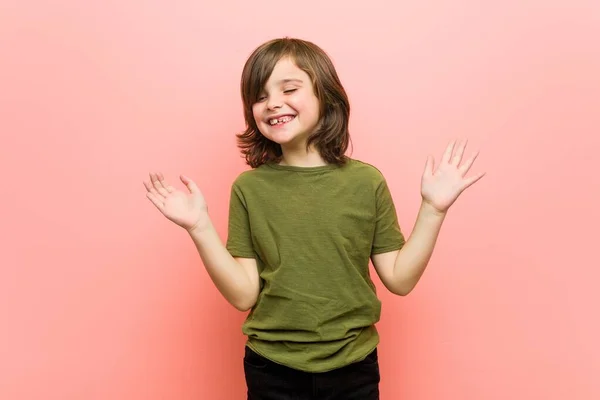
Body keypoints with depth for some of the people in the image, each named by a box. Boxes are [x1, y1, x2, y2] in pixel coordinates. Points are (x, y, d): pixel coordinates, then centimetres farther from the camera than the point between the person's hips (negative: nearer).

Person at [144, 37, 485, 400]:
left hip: (353, 369, 1)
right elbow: (243, 294, -8)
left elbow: (399, 279, -5)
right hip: (271, 370, 0)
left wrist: (433, 210, -13)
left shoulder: (366, 181, -6)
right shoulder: (249, 188, -5)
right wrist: (200, 226, -17)